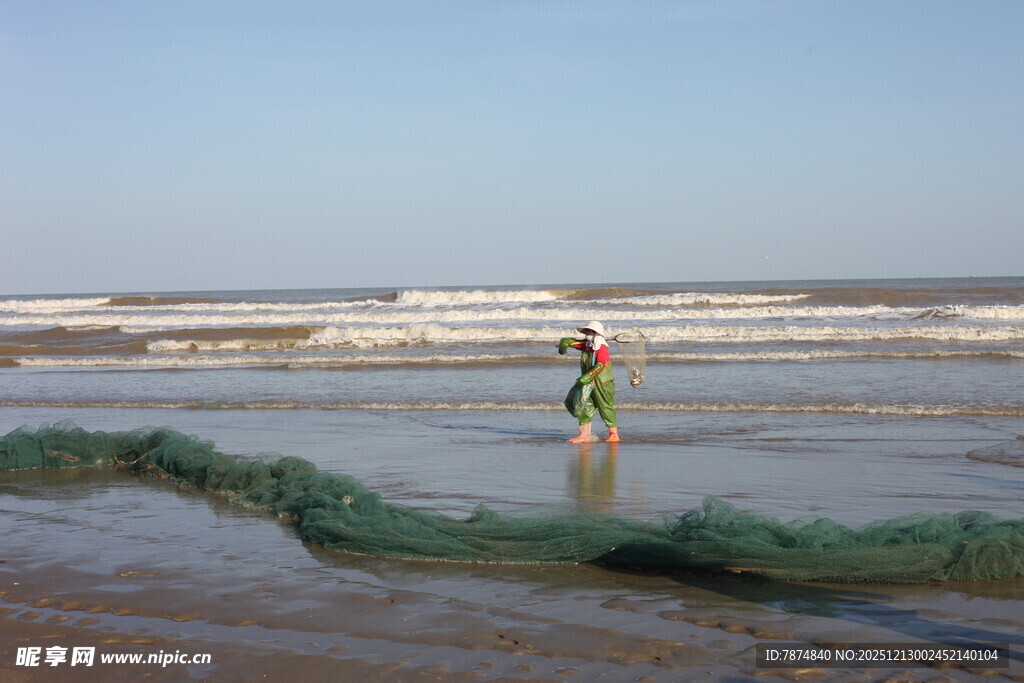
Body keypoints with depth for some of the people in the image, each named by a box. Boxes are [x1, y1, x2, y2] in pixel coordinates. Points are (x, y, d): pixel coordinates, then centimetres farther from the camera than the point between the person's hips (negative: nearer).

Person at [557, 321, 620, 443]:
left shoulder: (602, 349, -14)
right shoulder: (586, 345, 10)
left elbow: (599, 367, -27)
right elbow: (570, 341, 13)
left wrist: (585, 378, -35)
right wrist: (564, 344, -12)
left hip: (603, 386, -8)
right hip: (589, 386, 8)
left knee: (607, 410, -2)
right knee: (585, 410, 5)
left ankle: (614, 434, 6)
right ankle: (584, 435, 9)